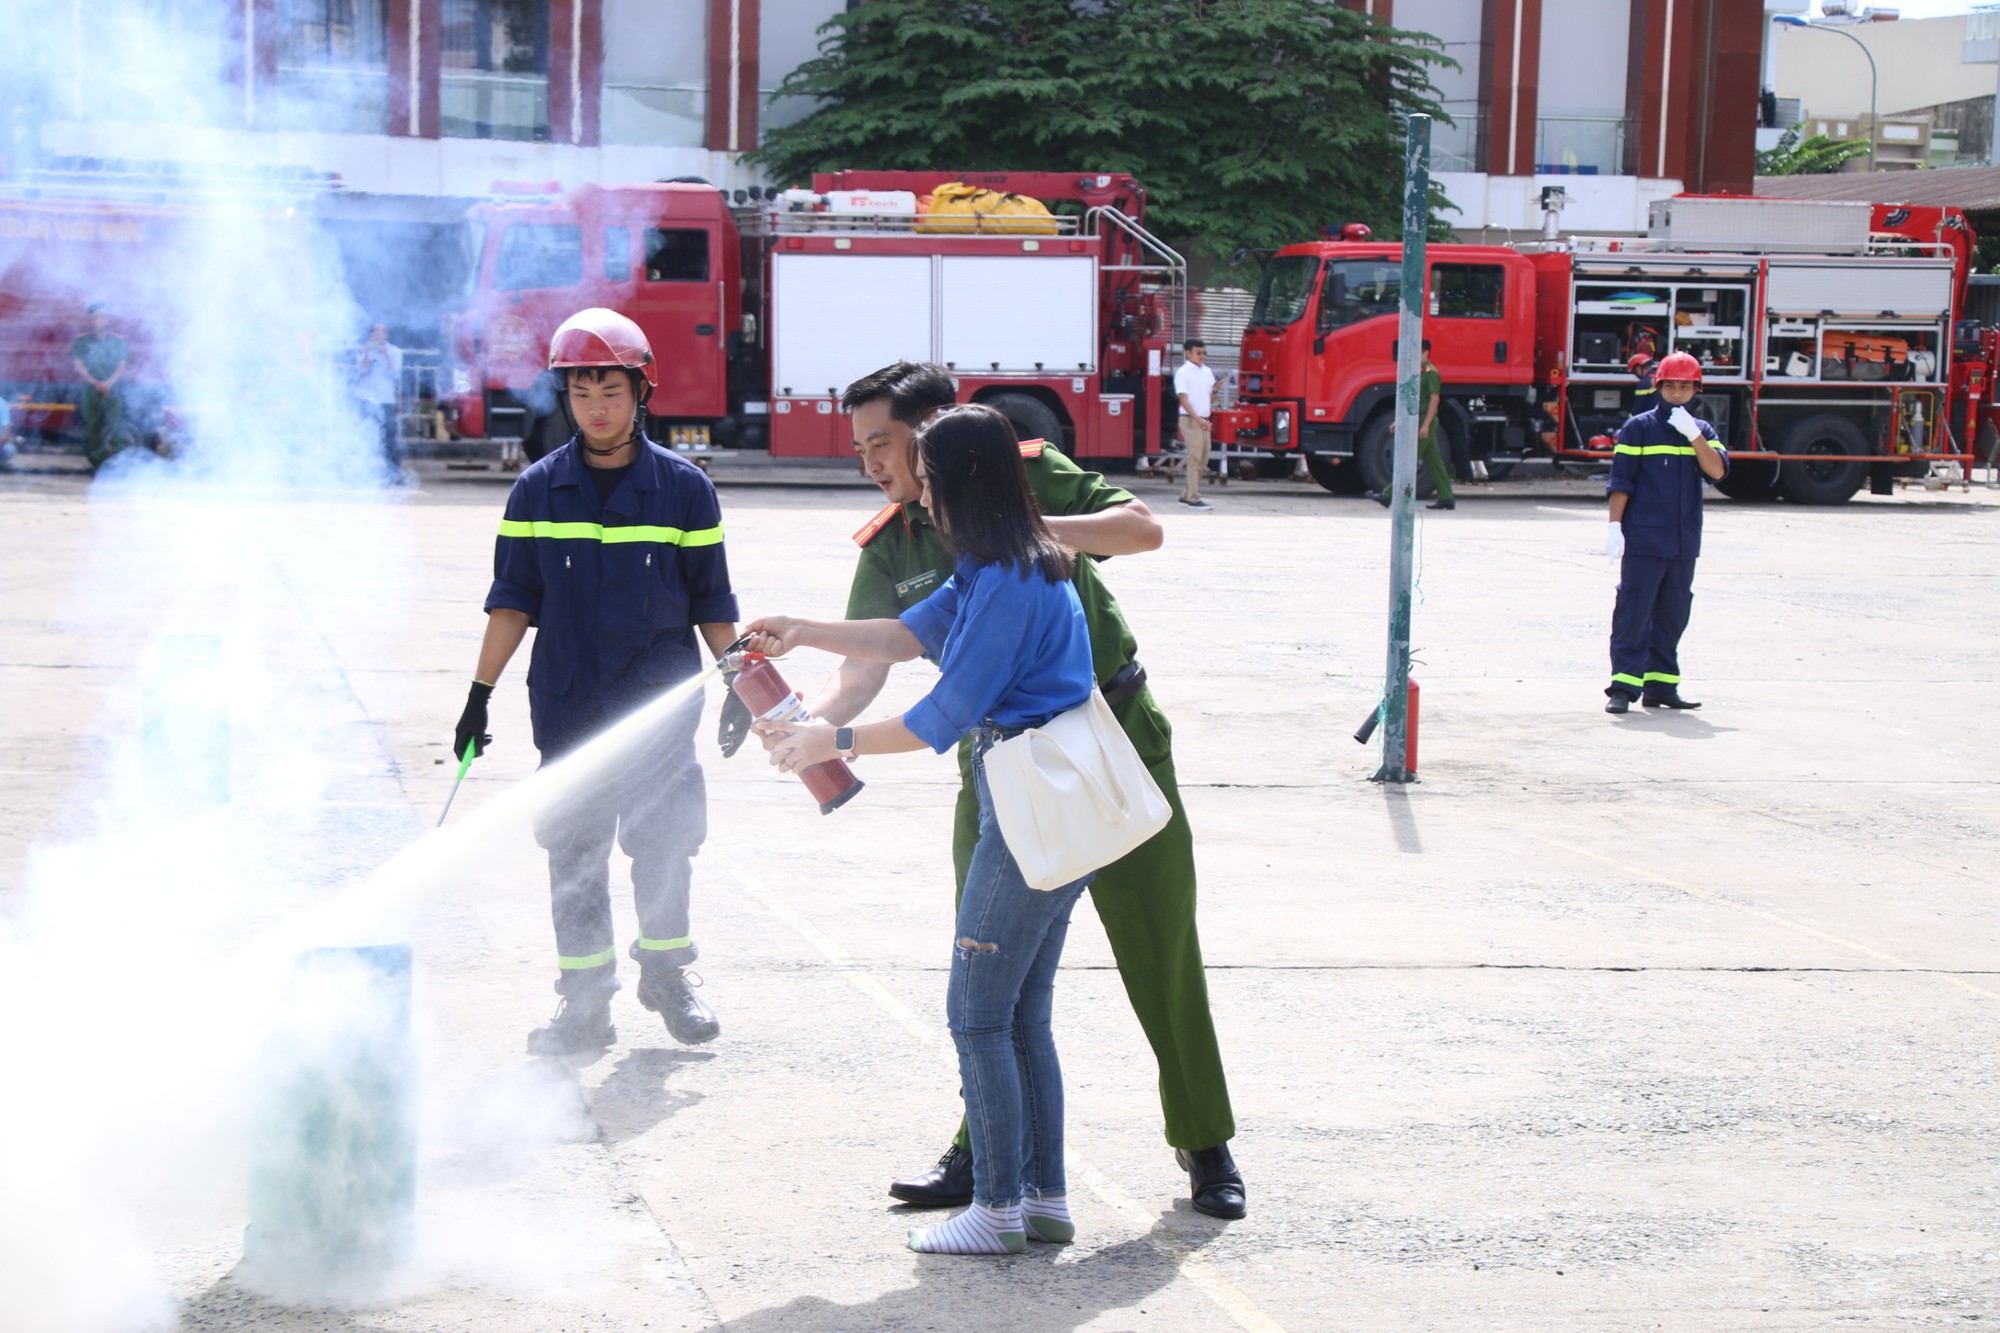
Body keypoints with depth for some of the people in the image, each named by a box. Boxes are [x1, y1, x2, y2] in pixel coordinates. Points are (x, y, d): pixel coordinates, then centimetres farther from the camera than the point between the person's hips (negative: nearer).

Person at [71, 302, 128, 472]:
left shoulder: (118, 341, 9)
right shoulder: (82, 340, 6)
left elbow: (121, 367, 6)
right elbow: (79, 367, 1)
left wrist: (109, 382, -12)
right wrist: (96, 383, -13)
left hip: (113, 389, 0)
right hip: (91, 389, 0)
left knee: (116, 424, -12)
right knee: (93, 426, -1)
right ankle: (96, 463, 5)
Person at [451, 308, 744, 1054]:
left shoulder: (683, 489, 1)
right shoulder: (537, 492, 3)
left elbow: (712, 603, 8)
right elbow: (512, 601, 5)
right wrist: (479, 696, 2)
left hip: (660, 708, -1)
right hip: (567, 712, 1)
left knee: (663, 847, 3)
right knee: (574, 855, 4)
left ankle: (666, 975, 23)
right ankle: (585, 1004, 11)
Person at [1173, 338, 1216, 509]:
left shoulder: (1207, 372, 13)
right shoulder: (1183, 373, -8)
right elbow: (1184, 399, -14)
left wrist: (1215, 391, -6)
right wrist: (1197, 419, -23)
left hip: (1203, 420, 7)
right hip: (1190, 419, -7)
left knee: (1203, 459, 9)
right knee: (1195, 458, -9)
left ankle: (1186, 494, 18)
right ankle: (1193, 498, -7)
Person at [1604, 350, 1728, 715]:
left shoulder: (1702, 432, 12)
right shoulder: (1638, 428, 1)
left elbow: (1717, 470, -4)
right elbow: (1620, 481, -2)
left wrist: (1693, 434, -14)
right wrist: (1614, 525, -8)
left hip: (1684, 544, 5)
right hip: (1643, 540, -5)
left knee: (1672, 616, 9)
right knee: (1634, 613, -7)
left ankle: (1661, 685, 16)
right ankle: (1624, 687, -6)